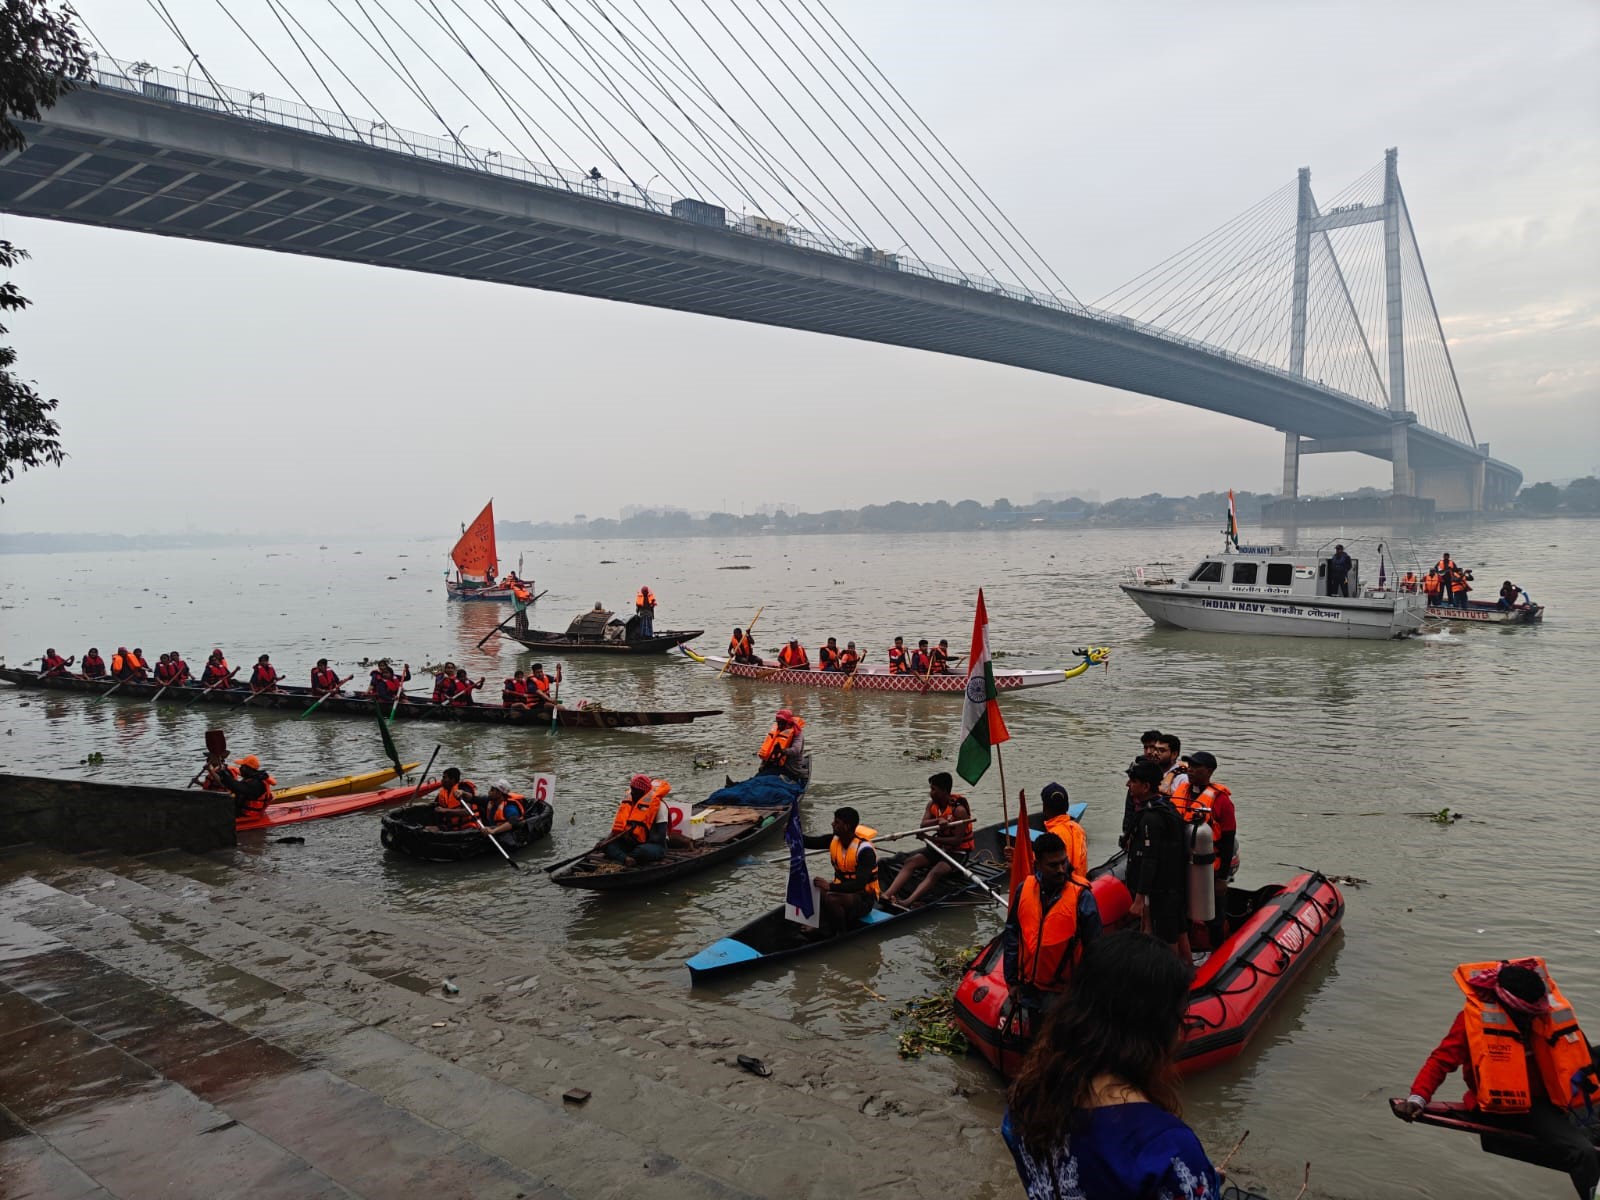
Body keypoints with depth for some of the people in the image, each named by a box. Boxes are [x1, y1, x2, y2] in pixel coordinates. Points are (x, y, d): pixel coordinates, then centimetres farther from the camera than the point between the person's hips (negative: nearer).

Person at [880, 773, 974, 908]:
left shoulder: (959, 809, -18)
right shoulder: (932, 804, 3)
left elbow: (957, 840, -22)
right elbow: (923, 825, -12)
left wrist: (931, 839, -23)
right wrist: (938, 820, -32)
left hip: (958, 852, -7)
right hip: (940, 847, 7)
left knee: (936, 872, -32)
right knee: (911, 861, -17)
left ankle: (907, 903, -52)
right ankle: (888, 895, -33)